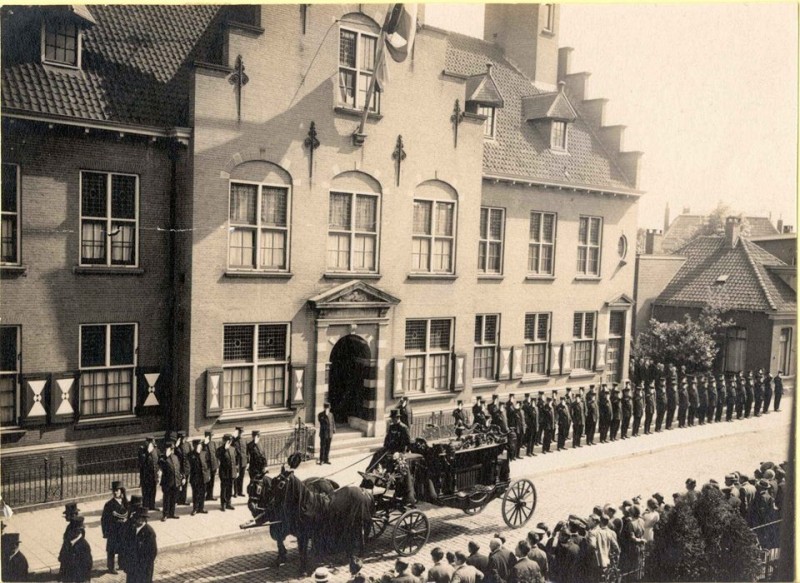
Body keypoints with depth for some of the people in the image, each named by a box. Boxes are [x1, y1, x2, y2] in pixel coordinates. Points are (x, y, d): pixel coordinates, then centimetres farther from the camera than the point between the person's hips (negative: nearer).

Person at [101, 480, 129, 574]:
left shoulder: (125, 503, 0)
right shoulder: (109, 505, -13)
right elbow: (104, 519, -9)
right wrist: (106, 532, -12)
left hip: (124, 530, 4)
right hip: (113, 531, -4)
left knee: (123, 548, 15)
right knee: (112, 550, 7)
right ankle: (111, 567, 23)